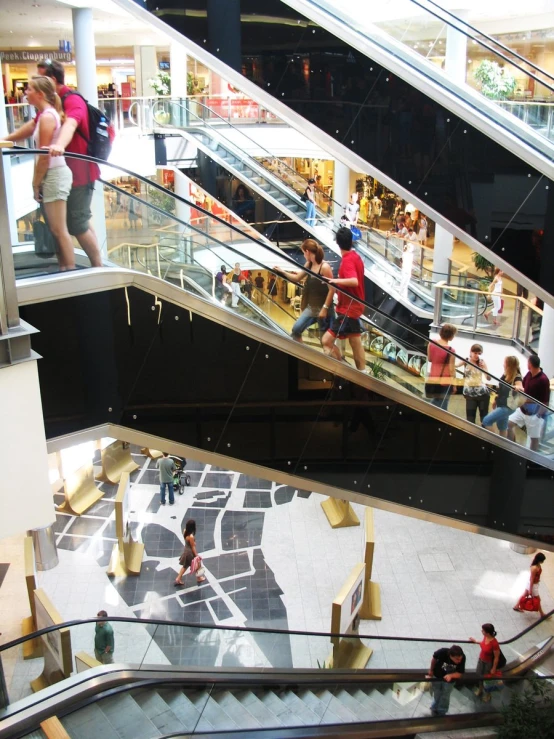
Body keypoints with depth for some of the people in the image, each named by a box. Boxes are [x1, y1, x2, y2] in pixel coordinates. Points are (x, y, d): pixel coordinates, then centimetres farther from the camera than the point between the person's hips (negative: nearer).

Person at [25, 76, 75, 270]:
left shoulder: (47, 117, -15)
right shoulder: (48, 113, 14)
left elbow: (44, 155, -17)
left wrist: (35, 184, -12)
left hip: (54, 174, -10)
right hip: (52, 174, 10)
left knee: (59, 230, -6)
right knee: (56, 229, 13)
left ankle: (70, 271, -2)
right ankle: (64, 269, 18)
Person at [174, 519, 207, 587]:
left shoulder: (185, 531, -12)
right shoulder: (191, 536, -36)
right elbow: (193, 547, -23)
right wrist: (196, 555, -13)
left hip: (186, 551, 7)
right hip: (190, 553, -7)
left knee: (185, 566, 25)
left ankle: (178, 579, 31)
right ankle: (199, 578, 42)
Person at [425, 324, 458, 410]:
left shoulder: (431, 343, -2)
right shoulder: (451, 350, -17)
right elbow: (452, 369, -12)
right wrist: (454, 384, -2)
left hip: (432, 379, 5)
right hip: (445, 381, -5)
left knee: (434, 402, 25)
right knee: (442, 406, 4)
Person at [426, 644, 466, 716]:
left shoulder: (462, 658, -35)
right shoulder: (442, 652, -37)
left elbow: (460, 673, -26)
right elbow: (434, 658, -14)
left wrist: (450, 675, -46)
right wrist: (431, 671, 0)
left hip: (449, 680, 1)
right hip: (437, 677, 0)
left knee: (445, 698, 17)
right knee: (437, 696, 20)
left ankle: (441, 713, 42)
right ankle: (434, 710, 47)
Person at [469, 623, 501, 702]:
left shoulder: (494, 644, -39)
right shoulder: (485, 637, -19)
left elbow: (496, 657, -24)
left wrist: (494, 668, -14)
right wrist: (475, 641, 17)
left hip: (488, 663, -6)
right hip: (481, 659, 6)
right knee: (480, 675, 26)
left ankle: (488, 694, 47)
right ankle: (480, 689, 54)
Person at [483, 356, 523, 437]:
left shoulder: (516, 377, -21)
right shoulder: (505, 375, 2)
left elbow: (521, 388, -41)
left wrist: (518, 387, -64)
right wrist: (496, 400, 24)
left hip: (508, 406, -9)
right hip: (501, 404, 9)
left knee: (486, 421, -13)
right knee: (502, 428, 19)